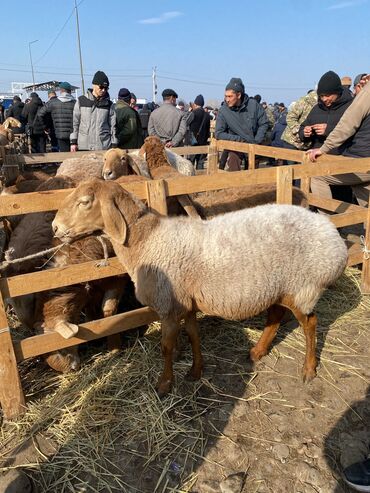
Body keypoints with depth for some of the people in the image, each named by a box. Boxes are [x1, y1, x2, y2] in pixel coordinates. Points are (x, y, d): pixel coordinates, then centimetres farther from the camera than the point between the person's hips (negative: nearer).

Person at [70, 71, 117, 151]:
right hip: (83, 146, 0)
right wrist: (73, 142, 2)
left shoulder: (109, 104, 8)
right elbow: (74, 123, 7)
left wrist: (114, 145, 0)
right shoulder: (81, 101, 6)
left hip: (104, 147, 0)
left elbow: (113, 125, 6)